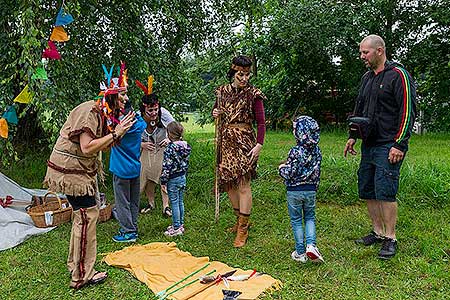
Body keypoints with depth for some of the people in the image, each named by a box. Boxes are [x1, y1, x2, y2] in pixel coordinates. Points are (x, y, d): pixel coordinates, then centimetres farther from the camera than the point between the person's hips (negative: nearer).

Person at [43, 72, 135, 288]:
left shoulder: (103, 114, 11)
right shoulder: (89, 112, -20)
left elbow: (101, 147, 7)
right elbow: (87, 148, -27)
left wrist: (120, 131, -4)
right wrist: (115, 134, -23)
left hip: (80, 170, 10)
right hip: (70, 169, -10)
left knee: (82, 215, 17)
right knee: (87, 215, -9)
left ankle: (75, 264, 32)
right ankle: (82, 276, 0)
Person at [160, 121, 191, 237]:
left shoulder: (170, 148, -20)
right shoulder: (185, 146, 2)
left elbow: (166, 167, -19)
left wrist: (163, 181, -12)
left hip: (173, 180, -7)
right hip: (183, 177, 8)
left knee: (174, 203, 1)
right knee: (180, 202, 16)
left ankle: (176, 228, 9)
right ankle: (180, 225, 26)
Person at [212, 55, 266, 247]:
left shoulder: (253, 94, -5)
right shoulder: (222, 91, 8)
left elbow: (261, 123, -7)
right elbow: (217, 111, 23)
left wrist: (259, 145, -17)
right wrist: (215, 113, -1)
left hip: (244, 141, -5)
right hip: (226, 141, 6)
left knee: (243, 184, -6)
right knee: (229, 182, 11)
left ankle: (243, 229, 3)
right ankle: (240, 219, 29)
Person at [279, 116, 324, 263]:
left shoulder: (295, 151, -20)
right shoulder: (317, 150, -1)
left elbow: (289, 173, -18)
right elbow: (317, 172, 8)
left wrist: (281, 168, 2)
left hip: (294, 191, -4)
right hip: (311, 190, 5)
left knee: (296, 220, 9)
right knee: (310, 217, 20)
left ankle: (300, 253, 16)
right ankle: (311, 244, 2)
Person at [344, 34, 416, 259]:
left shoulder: (398, 75, -7)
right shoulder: (367, 78, 17)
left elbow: (407, 112, -12)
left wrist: (400, 145, -17)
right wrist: (353, 136, 18)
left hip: (388, 147, -8)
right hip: (368, 145, 8)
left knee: (385, 191, -9)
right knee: (367, 190, 9)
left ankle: (390, 239, 5)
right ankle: (378, 232, 23)